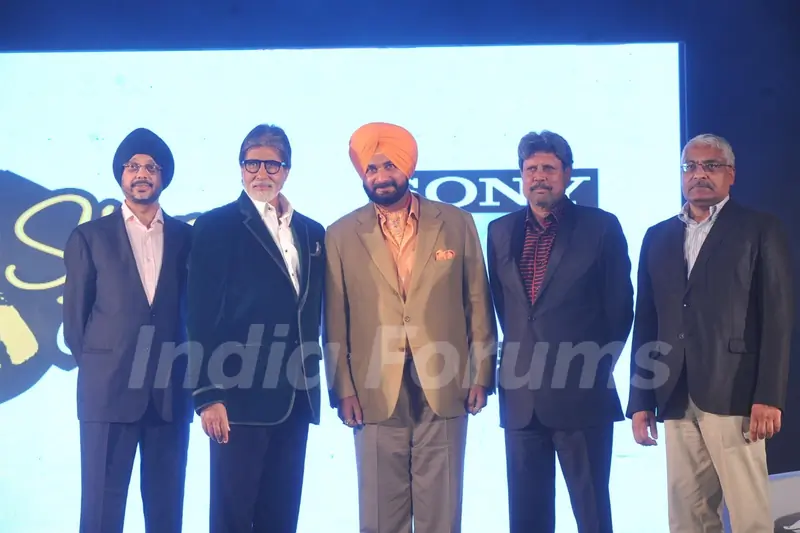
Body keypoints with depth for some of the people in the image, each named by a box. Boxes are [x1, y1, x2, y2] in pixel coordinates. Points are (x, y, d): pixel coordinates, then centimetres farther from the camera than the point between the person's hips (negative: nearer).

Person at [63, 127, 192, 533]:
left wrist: (185, 370, 5)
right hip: (108, 389, -2)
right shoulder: (89, 237, 5)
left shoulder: (185, 237, 10)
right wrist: (96, 368, 6)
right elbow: (74, 316, 7)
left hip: (171, 392, 2)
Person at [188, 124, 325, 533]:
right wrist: (208, 394, -13)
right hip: (240, 394, -5)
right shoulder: (216, 225, -2)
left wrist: (312, 380, 9)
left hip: (295, 398, 5)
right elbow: (201, 315, -7)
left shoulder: (312, 233, 14)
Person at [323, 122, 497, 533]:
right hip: (376, 393, 0)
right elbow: (335, 320, 4)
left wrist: (481, 375, 2)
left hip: (444, 389, 0)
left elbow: (478, 303, 6)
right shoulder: (342, 235, 5)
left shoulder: (456, 223, 5)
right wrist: (342, 389, -1)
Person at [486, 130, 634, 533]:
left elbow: (619, 307, 2)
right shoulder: (501, 231, 10)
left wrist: (598, 365, 1)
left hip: (582, 395, -3)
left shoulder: (601, 227, -1)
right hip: (520, 397, 4)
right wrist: (516, 357, 10)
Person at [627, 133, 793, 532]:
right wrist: (640, 401, 9)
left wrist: (769, 396, -12)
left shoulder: (760, 229, 4)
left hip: (733, 395, -4)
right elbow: (646, 322, 14)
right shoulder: (658, 237, 17)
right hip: (676, 401, 4)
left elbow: (777, 316, -3)